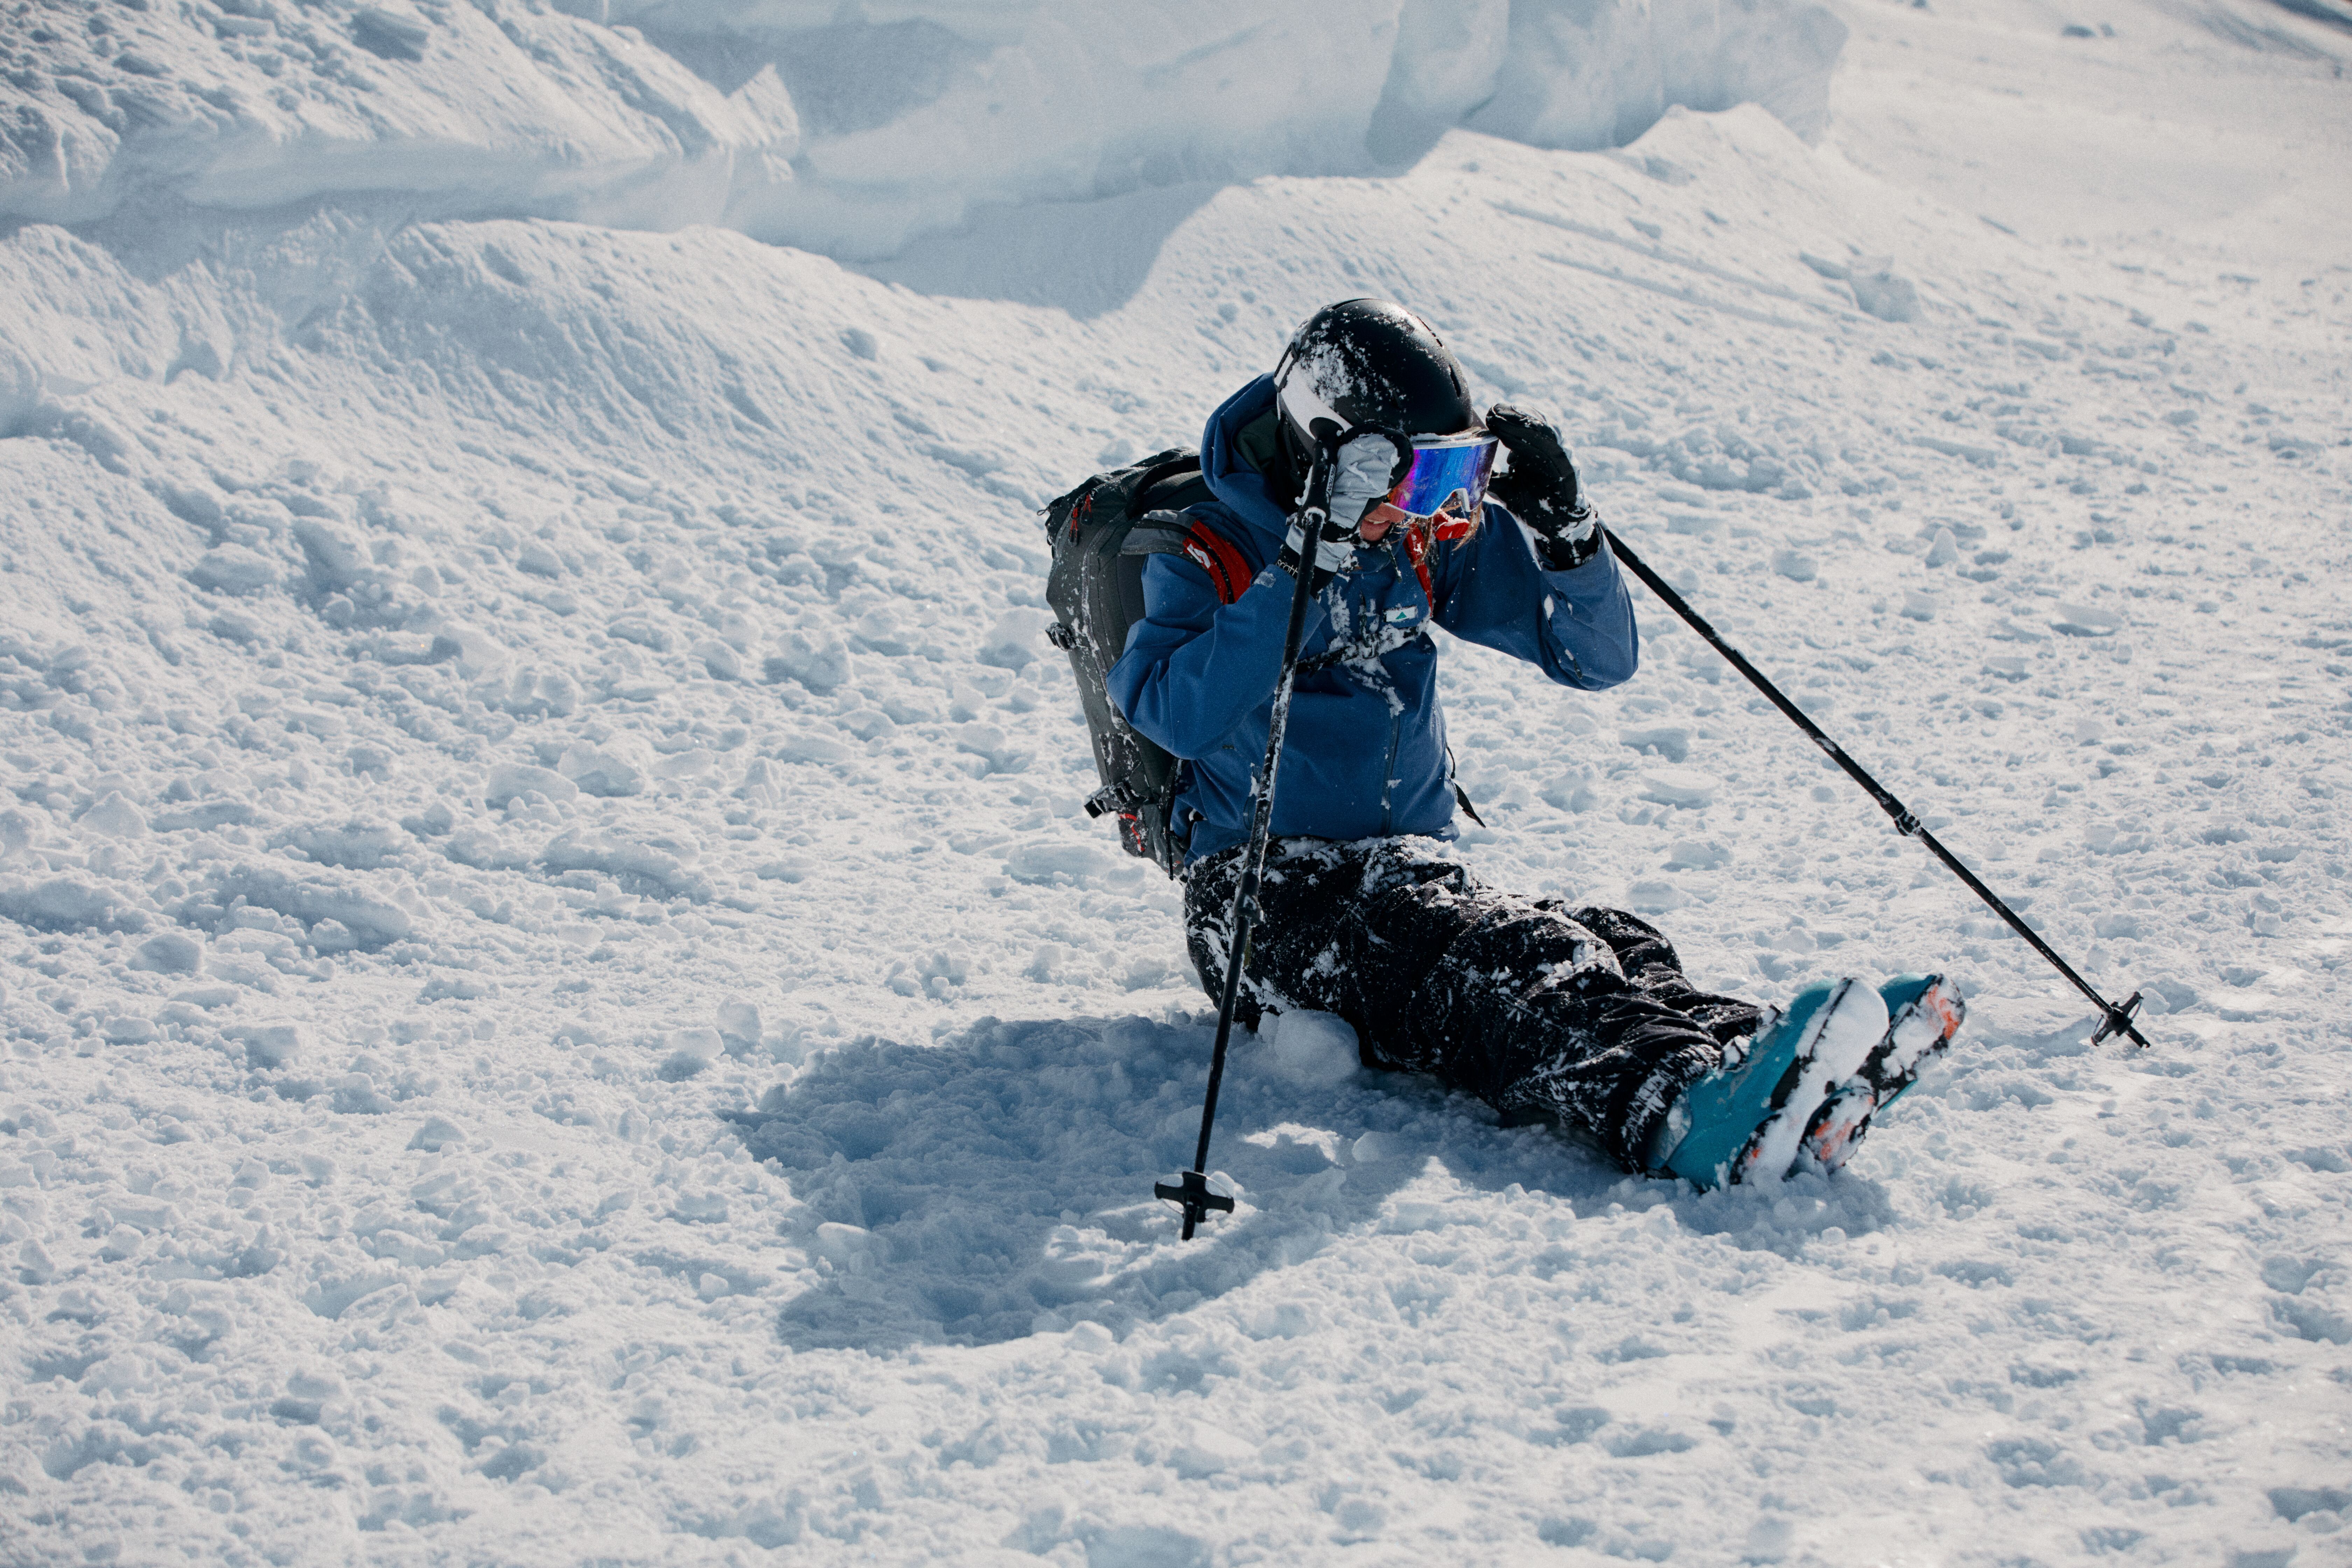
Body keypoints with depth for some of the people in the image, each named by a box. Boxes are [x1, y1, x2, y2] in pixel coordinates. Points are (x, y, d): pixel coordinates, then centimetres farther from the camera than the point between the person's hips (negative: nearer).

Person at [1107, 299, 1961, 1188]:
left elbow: (1600, 659, 8)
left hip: (1416, 866, 6)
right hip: (1270, 891, -6)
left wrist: (1564, 530, -10)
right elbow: (1179, 716, -27)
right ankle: (1685, 1116, -65)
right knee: (1492, 958, -37)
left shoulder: (1435, 535, 8)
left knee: (1615, 948, -28)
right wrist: (1304, 566, -30)